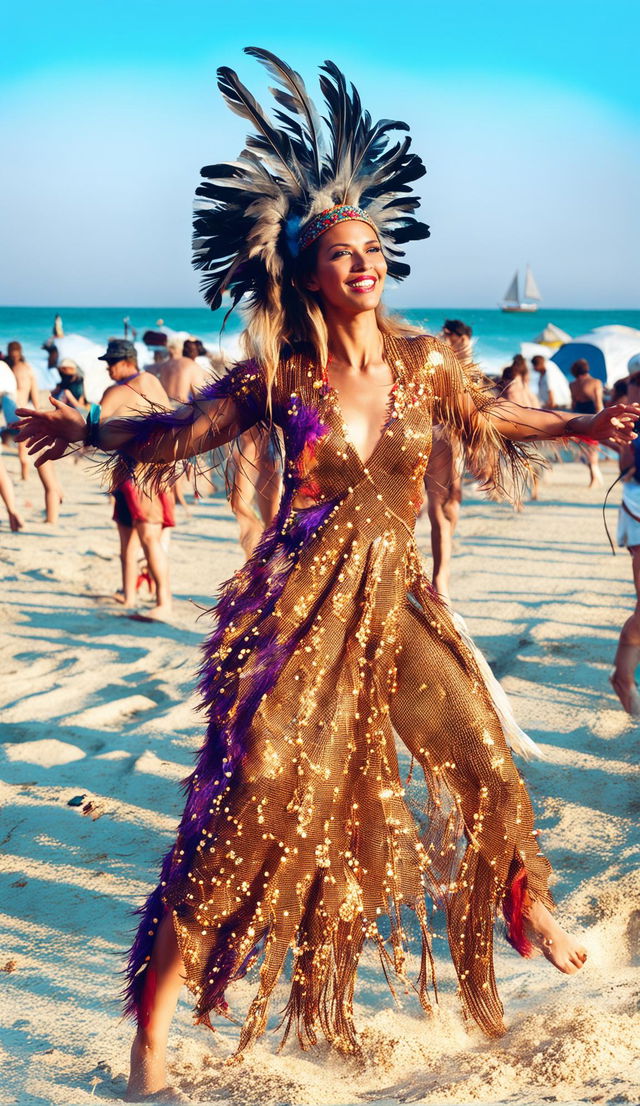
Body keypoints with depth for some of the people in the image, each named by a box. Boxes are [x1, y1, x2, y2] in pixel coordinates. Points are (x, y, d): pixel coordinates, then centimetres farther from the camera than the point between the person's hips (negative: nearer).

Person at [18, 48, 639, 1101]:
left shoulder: (422, 360, 0)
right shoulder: (277, 376, -8)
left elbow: (486, 416, 20)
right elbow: (175, 433, 5)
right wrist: (86, 431, -4)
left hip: (398, 601, 4)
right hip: (301, 609, -4)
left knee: (488, 765, 12)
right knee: (252, 805, -8)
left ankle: (524, 904, 45)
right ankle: (154, 1014, 7)